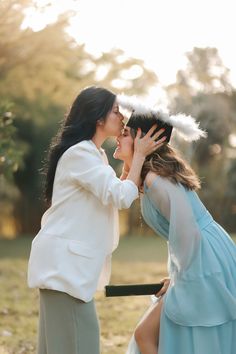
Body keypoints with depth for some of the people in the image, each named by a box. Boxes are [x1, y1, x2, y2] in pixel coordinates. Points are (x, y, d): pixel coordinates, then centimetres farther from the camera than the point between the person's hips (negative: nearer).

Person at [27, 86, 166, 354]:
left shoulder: (93, 154, 17)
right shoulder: (79, 153, -15)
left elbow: (112, 194, 20)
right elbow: (121, 197, -20)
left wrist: (132, 159, 11)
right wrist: (139, 155, -9)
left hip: (67, 260, 10)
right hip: (63, 261, -10)